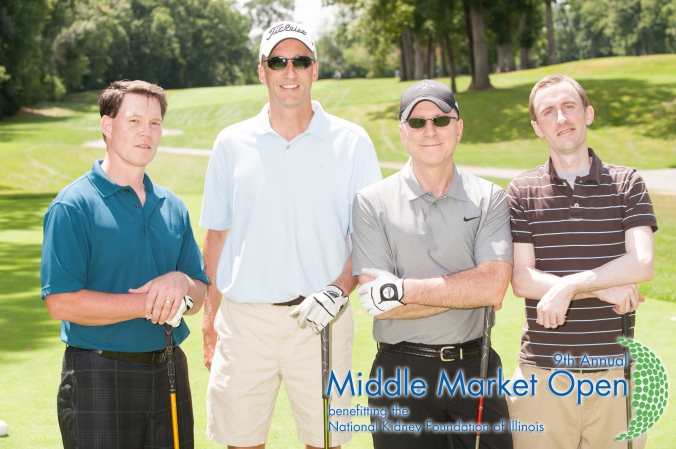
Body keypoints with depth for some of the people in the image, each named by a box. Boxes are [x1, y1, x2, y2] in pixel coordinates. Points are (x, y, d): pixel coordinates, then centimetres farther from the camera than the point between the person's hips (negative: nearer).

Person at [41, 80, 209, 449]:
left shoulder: (172, 207, 12)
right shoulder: (73, 206, -8)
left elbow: (199, 296, 14)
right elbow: (61, 303, -17)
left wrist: (181, 283, -10)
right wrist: (149, 305, -16)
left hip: (168, 372, 6)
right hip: (98, 378, -6)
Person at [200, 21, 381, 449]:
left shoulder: (352, 142, 2)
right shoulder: (232, 143, 8)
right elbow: (217, 236, 12)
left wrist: (340, 290, -15)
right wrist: (210, 321, 9)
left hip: (320, 319, -1)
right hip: (243, 316, 1)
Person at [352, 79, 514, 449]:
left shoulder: (488, 199, 4)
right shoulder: (373, 202, -1)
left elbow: (494, 288, -10)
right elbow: (375, 301, -10)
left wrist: (404, 289, -14)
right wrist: (465, 291, -11)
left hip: (474, 367, 2)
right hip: (402, 373, -1)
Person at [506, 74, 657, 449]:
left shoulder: (627, 184, 6)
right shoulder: (522, 193, 5)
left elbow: (642, 264, -8)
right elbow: (522, 280, -4)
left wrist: (569, 286, -17)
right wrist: (602, 289, -11)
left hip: (615, 367, 0)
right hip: (544, 371, 0)